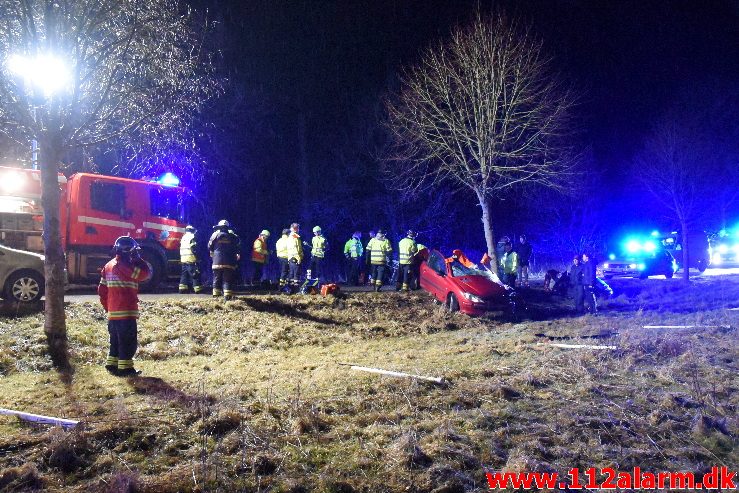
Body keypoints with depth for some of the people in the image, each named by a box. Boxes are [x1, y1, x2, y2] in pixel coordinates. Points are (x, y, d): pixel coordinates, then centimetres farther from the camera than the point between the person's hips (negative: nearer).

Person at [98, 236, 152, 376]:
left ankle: (111, 364, 23)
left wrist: (108, 307, 22)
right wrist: (137, 259, -8)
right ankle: (125, 368, 2)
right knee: (128, 341, -1)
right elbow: (146, 273, -20)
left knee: (116, 341, 18)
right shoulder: (125, 266, -15)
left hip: (113, 312, 9)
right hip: (126, 312, -9)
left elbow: (102, 290, 15)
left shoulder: (109, 266, 13)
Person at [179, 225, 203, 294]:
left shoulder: (183, 237, 19)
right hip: (191, 259, -8)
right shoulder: (192, 237, -6)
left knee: (184, 275, 11)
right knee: (195, 274, -5)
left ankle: (182, 288, 7)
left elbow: (181, 249, 22)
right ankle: (198, 289, -6)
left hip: (183, 259, 8)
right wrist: (197, 256, -10)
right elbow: (193, 248, -16)